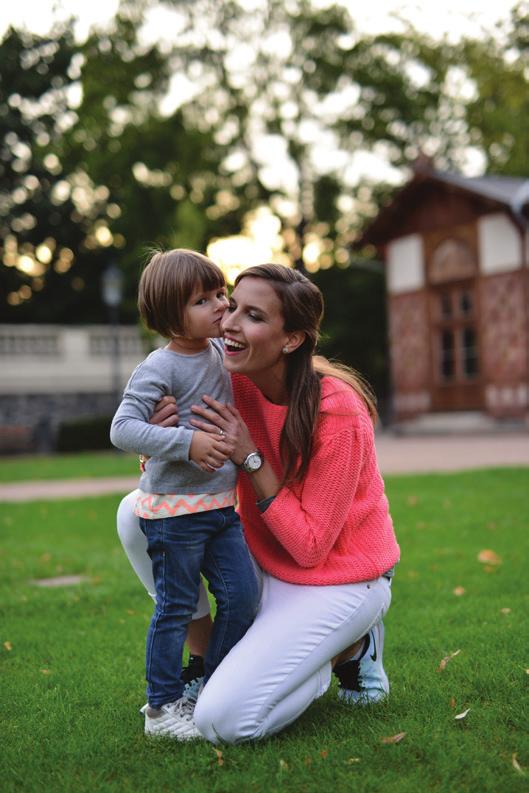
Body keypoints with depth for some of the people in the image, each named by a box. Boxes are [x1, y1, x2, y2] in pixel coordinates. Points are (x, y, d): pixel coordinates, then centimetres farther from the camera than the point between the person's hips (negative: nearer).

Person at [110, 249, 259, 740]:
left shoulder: (221, 350, 7)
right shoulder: (160, 368, -16)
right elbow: (122, 429, -22)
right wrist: (187, 442, -29)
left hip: (221, 505, 8)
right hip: (174, 511, -7)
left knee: (242, 595, 8)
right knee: (176, 607, 2)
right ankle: (162, 708, 17)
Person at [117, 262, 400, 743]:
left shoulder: (338, 414, -26)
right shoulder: (234, 383, -8)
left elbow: (309, 547, -21)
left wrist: (251, 458, -28)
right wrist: (162, 441, -25)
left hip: (337, 581, -6)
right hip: (265, 564, 6)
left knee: (223, 722, -19)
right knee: (138, 513, -8)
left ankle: (349, 647, 4)